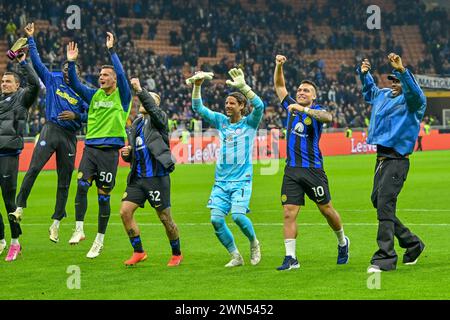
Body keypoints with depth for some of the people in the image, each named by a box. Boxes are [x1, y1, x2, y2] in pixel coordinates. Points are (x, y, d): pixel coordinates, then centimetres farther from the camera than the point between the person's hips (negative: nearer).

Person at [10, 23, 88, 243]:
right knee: (33, 168, -20)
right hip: (50, 131, -2)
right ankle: (20, 206, -15)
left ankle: (56, 223, 9)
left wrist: (75, 116, -8)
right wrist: (30, 39, 6)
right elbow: (36, 61, 9)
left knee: (64, 180, 3)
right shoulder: (52, 80, 11)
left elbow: (89, 116, 10)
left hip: (69, 137, 2)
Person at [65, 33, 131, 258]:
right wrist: (71, 62, -4)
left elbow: (121, 74, -15)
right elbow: (74, 84, 8)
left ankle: (99, 240, 10)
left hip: (109, 150, -4)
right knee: (81, 185, -15)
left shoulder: (122, 96, 0)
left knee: (104, 196, 2)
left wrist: (111, 50, -17)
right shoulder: (94, 95, 13)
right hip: (90, 148, 4)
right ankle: (79, 230, -9)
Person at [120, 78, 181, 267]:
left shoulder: (159, 119, -3)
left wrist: (139, 90, -37)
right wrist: (126, 154, 3)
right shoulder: (136, 125, 17)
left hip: (157, 177, -7)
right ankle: (138, 252, 6)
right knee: (125, 212, -5)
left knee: (165, 218, 0)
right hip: (138, 178, 7)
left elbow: (153, 108, -28)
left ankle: (177, 254, 18)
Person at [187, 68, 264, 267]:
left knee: (238, 215, -22)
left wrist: (243, 86, -28)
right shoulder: (221, 121, 11)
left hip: (241, 180, -4)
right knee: (216, 219, -9)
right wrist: (197, 86, -8)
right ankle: (236, 256, 6)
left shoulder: (249, 123, 0)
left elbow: (259, 106, -19)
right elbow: (198, 108, 7)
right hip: (221, 181, 4)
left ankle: (254, 243, 8)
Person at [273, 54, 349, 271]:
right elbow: (279, 86, 18)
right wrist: (279, 66, 2)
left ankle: (342, 242, 32)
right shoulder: (291, 107, 11)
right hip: (292, 170, 4)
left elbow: (327, 117, -27)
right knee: (289, 213, -6)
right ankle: (290, 258, -7)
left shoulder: (317, 111, -3)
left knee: (326, 209, 7)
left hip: (313, 169, -4)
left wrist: (304, 109, -37)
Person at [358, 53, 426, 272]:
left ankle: (385, 258, -15)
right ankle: (412, 243, 27)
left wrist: (401, 70, -46)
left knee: (385, 205, -16)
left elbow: (415, 93, -33)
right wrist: (364, 73, 22)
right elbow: (369, 90, 39)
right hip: (381, 158, 9)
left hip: (397, 161, -9)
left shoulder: (411, 102, -8)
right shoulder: (383, 95, 16)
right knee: (378, 203, 13)